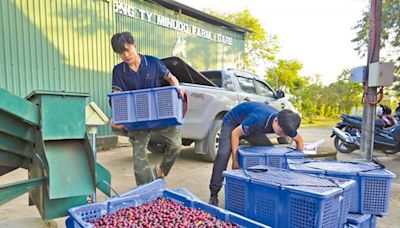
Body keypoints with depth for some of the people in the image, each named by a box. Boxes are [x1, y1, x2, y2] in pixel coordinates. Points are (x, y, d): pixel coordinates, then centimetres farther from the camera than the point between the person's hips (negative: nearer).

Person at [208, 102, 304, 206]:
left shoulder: (285, 124, -22)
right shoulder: (258, 119, -42)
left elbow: (299, 141, -1)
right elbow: (235, 133, -29)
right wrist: (235, 161, -28)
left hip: (252, 128, 6)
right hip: (232, 122, -6)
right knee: (224, 153, -26)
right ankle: (214, 194, -19)